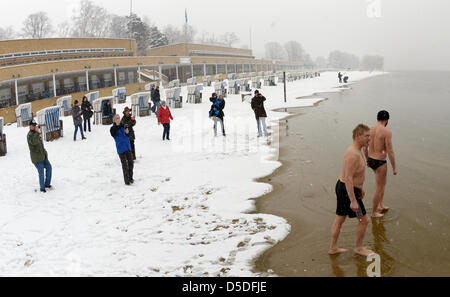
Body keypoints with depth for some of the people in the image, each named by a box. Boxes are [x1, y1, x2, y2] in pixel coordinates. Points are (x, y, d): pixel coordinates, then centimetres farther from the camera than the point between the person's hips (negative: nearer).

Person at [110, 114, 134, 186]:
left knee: (131, 163, 8)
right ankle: (127, 180, 6)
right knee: (125, 165, -3)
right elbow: (114, 135, -23)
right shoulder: (113, 128, -2)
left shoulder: (123, 126, 10)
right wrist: (117, 125, -27)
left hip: (128, 147, 5)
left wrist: (127, 132, -6)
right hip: (121, 148, -5)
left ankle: (130, 178, 25)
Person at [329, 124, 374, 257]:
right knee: (364, 220, 4)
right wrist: (353, 201, -27)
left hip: (342, 188, 10)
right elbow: (348, 178, -28)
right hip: (348, 191, -10)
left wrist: (361, 187, 29)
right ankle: (359, 248, 21)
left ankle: (333, 248, 28)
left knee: (340, 220, 17)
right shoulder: (353, 154, -25)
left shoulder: (357, 151, 7)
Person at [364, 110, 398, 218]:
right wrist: (394, 168, -10)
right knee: (379, 188, 7)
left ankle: (381, 205, 32)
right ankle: (374, 213, 18)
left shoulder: (370, 129, 3)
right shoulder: (387, 132, -18)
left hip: (371, 160, 7)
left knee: (383, 182, 27)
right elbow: (390, 152, -19)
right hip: (380, 163, -7)